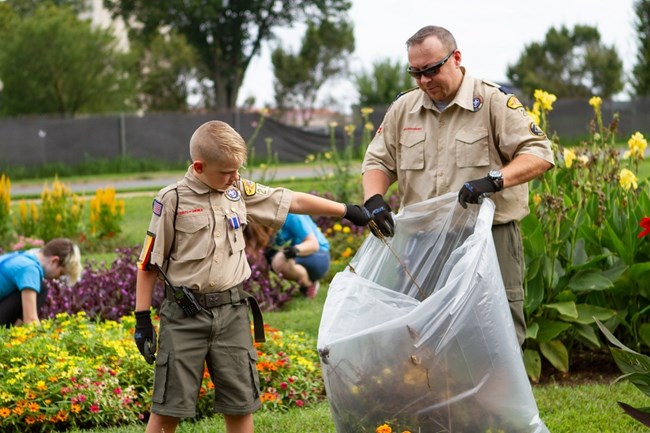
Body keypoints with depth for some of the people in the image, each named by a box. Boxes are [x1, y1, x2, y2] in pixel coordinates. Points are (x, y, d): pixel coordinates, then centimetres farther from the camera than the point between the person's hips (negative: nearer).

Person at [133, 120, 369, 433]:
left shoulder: (240, 192, 5)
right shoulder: (172, 200, -8)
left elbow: (294, 202, 14)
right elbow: (148, 263, -3)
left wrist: (347, 211, 17)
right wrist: (142, 319, -5)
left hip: (232, 312, 4)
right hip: (185, 314, -4)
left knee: (240, 405, 8)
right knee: (168, 407, -3)